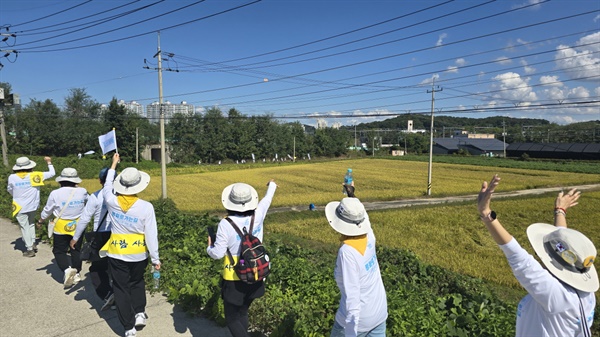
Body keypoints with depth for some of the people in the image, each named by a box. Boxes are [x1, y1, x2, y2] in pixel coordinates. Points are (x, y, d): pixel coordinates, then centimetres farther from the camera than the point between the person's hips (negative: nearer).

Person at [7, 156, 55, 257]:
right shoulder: (35, 176, -11)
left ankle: (30, 249, 12)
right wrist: (49, 162, 14)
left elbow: (10, 190, 9)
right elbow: (52, 173, -1)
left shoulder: (12, 177, -10)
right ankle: (33, 243, 25)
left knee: (25, 227, 8)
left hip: (20, 207, -1)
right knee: (31, 224, 24)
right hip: (33, 206, 2)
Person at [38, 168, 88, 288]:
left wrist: (41, 220, 18)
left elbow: (47, 210, -1)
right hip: (78, 227, 3)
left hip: (61, 228, -2)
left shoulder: (55, 194, -16)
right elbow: (87, 199, 15)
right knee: (76, 250, 16)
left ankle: (67, 269, -11)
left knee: (59, 251, 11)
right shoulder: (82, 191, -11)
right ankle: (77, 273, 23)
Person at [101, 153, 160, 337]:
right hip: (139, 254, -1)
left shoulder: (112, 202, -13)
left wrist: (113, 165, 25)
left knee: (121, 289, 12)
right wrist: (156, 258, -4)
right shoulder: (146, 207, -19)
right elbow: (151, 235, -15)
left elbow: (107, 186, 11)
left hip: (117, 253, 1)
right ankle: (139, 313, 22)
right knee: (137, 283, 27)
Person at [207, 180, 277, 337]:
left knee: (232, 318, 12)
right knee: (242, 313, 25)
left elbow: (218, 253, -17)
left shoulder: (226, 224, -21)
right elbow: (267, 199, 13)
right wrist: (272, 185, 33)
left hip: (235, 280, -5)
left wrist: (209, 248, 6)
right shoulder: (258, 215, -9)